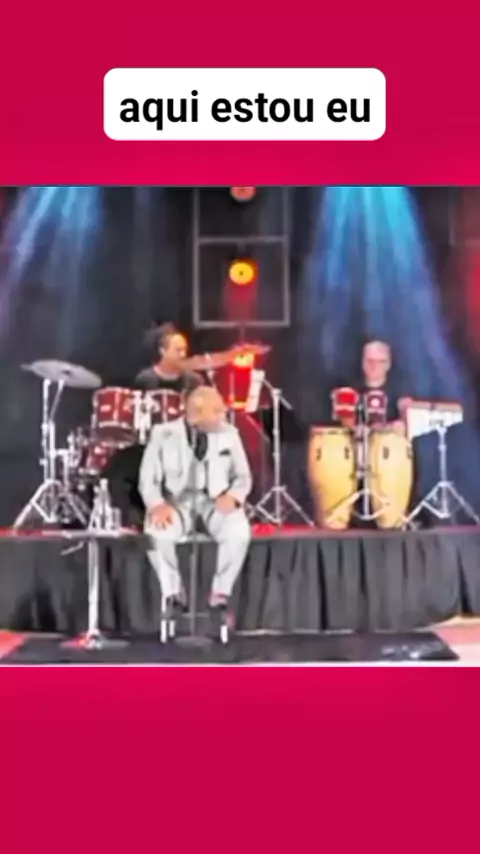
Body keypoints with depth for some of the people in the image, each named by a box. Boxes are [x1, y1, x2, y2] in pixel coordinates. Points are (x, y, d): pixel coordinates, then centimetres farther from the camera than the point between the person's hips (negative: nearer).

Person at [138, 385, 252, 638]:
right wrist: (157, 504, -25)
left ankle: (220, 597, -11)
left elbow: (243, 476, 7)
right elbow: (148, 479, -4)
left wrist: (233, 496, -16)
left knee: (239, 533, -32)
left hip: (216, 501, 1)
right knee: (156, 534, -34)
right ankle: (173, 596, -9)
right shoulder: (163, 434, -5)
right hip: (177, 501, -1)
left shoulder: (229, 434, 2)